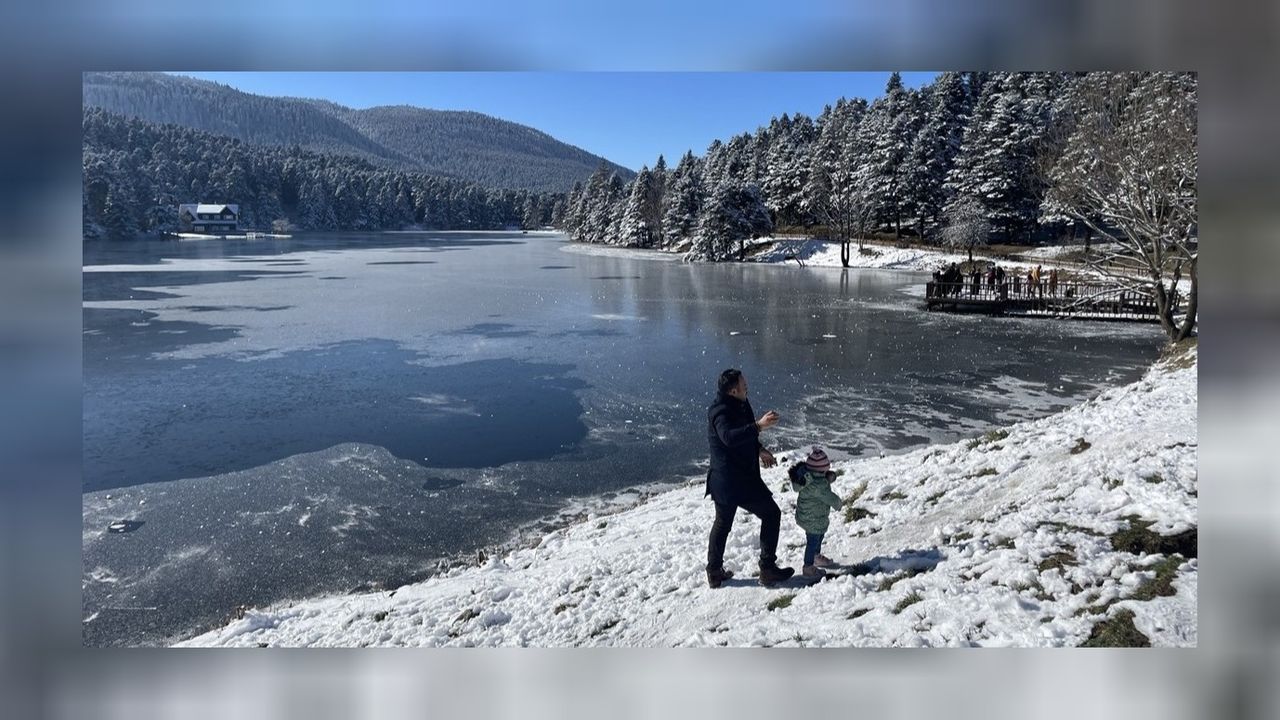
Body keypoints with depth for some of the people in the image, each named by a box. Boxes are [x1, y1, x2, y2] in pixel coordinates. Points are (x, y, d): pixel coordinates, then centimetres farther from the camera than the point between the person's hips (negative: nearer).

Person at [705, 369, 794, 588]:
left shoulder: (736, 407, 9)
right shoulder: (722, 412, -23)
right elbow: (729, 437, -43)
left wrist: (759, 449, 13)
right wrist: (759, 426, -49)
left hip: (722, 481, 10)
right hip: (741, 481, -10)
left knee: (722, 523, 19)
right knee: (771, 514, 7)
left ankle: (714, 572, 25)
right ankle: (768, 569, 10)